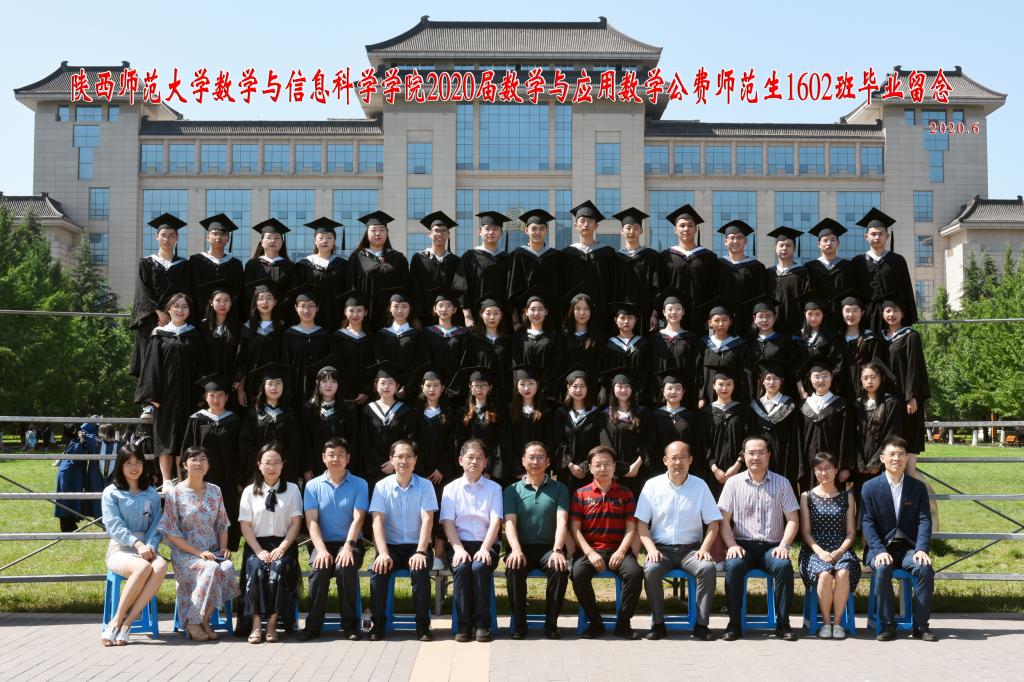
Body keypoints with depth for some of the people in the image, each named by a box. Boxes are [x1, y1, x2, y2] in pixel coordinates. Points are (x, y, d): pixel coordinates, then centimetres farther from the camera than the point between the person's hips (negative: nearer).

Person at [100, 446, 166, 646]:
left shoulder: (152, 494, 16)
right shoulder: (111, 492, 6)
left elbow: (156, 525, 10)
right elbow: (114, 525, -5)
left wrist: (150, 546, -11)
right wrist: (137, 543, -20)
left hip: (146, 548, 3)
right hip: (120, 549, -3)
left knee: (161, 566, -34)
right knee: (144, 567, -37)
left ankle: (125, 622, -32)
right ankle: (116, 621, -26)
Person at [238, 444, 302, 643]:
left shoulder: (292, 490, 9)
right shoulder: (250, 491, 10)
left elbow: (296, 523, 3)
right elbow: (245, 525, 3)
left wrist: (281, 549, -11)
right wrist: (259, 551, -11)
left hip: (283, 544, 0)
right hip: (257, 545, 0)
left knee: (278, 569, -32)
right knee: (256, 569, -31)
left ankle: (272, 623, -28)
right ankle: (256, 625, -31)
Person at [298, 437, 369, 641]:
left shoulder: (359, 485, 5)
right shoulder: (313, 486, 8)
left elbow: (358, 519, -7)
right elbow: (311, 521, -2)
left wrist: (348, 546, -23)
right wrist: (321, 550, -18)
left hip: (350, 543, -1)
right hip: (323, 542, 1)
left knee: (345, 567, -33)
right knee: (319, 568, -31)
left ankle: (350, 624, -19)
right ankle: (313, 625, -17)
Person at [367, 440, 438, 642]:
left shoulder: (425, 486, 0)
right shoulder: (382, 486, 1)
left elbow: (427, 520, -9)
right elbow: (378, 521, -7)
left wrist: (420, 552, -23)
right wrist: (383, 553, -22)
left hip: (417, 546, -1)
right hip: (391, 545, 1)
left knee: (420, 570, -31)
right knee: (378, 570, -28)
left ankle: (423, 625, -18)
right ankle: (378, 624, -14)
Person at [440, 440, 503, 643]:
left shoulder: (494, 488, 10)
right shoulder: (450, 489, 10)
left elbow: (495, 521, -1)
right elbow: (448, 522, 1)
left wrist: (484, 548, -17)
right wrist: (458, 548, -15)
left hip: (485, 544, 0)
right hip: (459, 544, 0)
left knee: (480, 567, -32)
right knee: (461, 567, -31)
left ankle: (482, 624, -22)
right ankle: (464, 624, -22)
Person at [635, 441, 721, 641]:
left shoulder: (700, 486, 6)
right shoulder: (652, 485, 4)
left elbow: (714, 522, 6)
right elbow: (641, 523, 2)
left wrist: (704, 548, -10)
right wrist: (651, 548, -13)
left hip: (691, 548, 1)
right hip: (661, 548, 0)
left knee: (708, 568, -30)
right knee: (651, 569, -32)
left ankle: (701, 625, -19)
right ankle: (658, 623, -16)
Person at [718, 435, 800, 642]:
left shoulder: (782, 483, 9)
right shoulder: (733, 483, 9)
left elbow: (793, 519, 6)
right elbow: (724, 519, 5)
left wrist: (784, 545, -10)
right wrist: (732, 545, -10)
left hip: (772, 546, 0)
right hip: (743, 544, 0)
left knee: (784, 565, -32)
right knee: (733, 565, -33)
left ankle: (783, 624, -21)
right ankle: (734, 624, -22)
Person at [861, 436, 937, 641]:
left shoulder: (918, 487, 8)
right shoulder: (870, 487, 2)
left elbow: (924, 521, 0)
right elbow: (868, 523, -4)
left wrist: (922, 549, -17)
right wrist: (880, 551, -19)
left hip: (908, 547, 2)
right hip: (881, 547, -2)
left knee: (925, 568, -28)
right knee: (882, 569, -33)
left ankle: (920, 625, -15)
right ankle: (887, 625, -22)